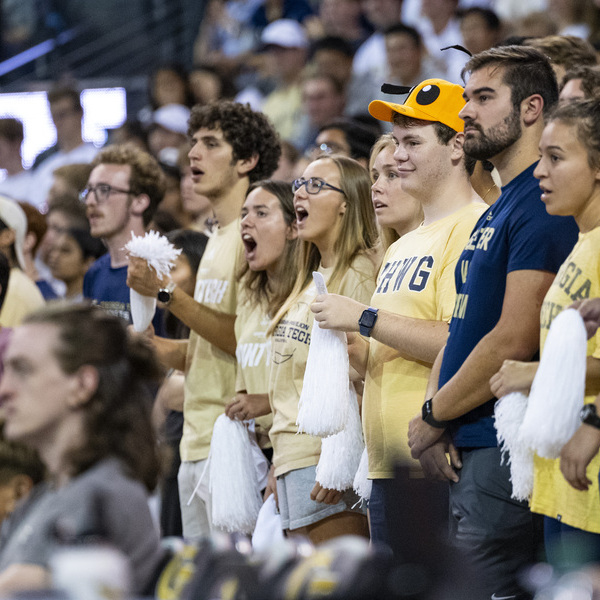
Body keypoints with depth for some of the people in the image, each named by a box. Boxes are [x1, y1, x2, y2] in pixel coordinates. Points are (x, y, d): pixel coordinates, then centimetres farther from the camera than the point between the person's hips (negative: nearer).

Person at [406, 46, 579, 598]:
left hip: (506, 449, -10)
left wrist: (434, 417, -8)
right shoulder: (494, 212, 19)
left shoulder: (544, 204, -13)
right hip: (468, 451, 10)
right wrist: (436, 421, 3)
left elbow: (515, 342, -19)